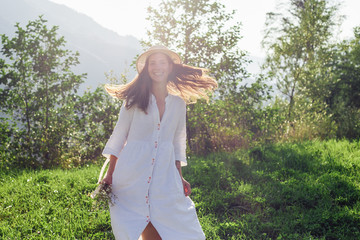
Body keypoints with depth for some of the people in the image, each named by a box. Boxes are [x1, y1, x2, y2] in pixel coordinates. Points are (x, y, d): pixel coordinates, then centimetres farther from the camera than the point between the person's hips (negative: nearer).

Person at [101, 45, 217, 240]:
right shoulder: (135, 99, 1)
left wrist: (180, 178, 11)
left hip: (165, 176, 3)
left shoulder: (178, 103, 10)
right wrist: (109, 175, -1)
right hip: (132, 175, -3)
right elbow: (118, 136, 3)